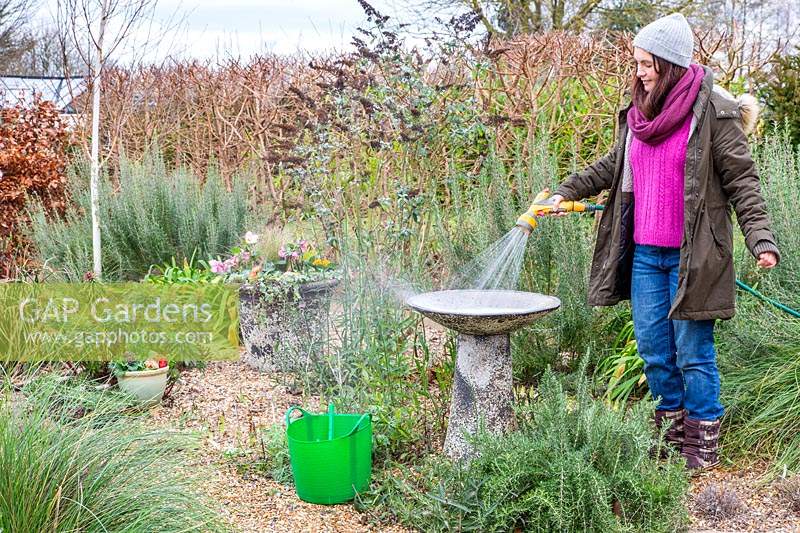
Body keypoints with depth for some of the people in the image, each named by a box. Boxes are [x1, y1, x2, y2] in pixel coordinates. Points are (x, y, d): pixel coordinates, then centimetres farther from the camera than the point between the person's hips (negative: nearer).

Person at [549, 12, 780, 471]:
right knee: (653, 349, 12)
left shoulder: (713, 113, -9)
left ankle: (703, 441, 17)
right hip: (645, 254, 6)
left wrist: (761, 240, -18)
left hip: (691, 257, -6)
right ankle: (672, 428, 29)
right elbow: (612, 168, 24)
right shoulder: (638, 114, 10)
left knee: (693, 353, 2)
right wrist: (566, 192, 18)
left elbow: (742, 181, -9)